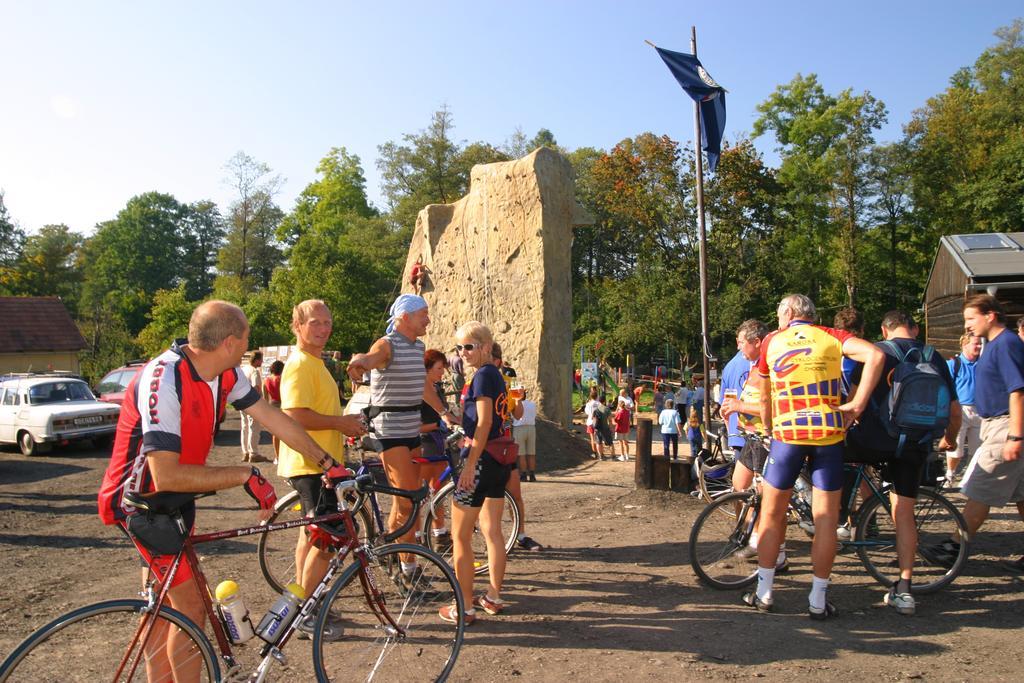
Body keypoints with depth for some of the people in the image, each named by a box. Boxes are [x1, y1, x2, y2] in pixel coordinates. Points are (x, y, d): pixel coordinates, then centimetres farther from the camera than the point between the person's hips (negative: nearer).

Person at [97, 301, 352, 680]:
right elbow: (167, 477, -34)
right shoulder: (163, 380, -32)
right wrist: (245, 475, -29)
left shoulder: (226, 374, -7)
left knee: (165, 604, 20)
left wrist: (328, 464, 2)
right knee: (191, 607, -6)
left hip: (175, 494, 8)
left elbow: (273, 418, -1)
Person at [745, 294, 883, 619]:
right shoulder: (831, 336, 7)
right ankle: (818, 600, 13)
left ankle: (763, 592, 18)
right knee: (826, 517, 8)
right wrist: (857, 404, -8)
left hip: (787, 434, 0)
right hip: (828, 433, 0)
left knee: (772, 513, 12)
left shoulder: (772, 341, 9)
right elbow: (875, 355, -11)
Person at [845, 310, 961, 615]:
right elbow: (954, 410, 13)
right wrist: (949, 440, 30)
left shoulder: (878, 351, -2)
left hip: (874, 440, -4)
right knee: (904, 512, 9)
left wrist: (844, 426, 5)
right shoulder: (936, 358, 10)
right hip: (915, 447, 4)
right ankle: (904, 589, 9)